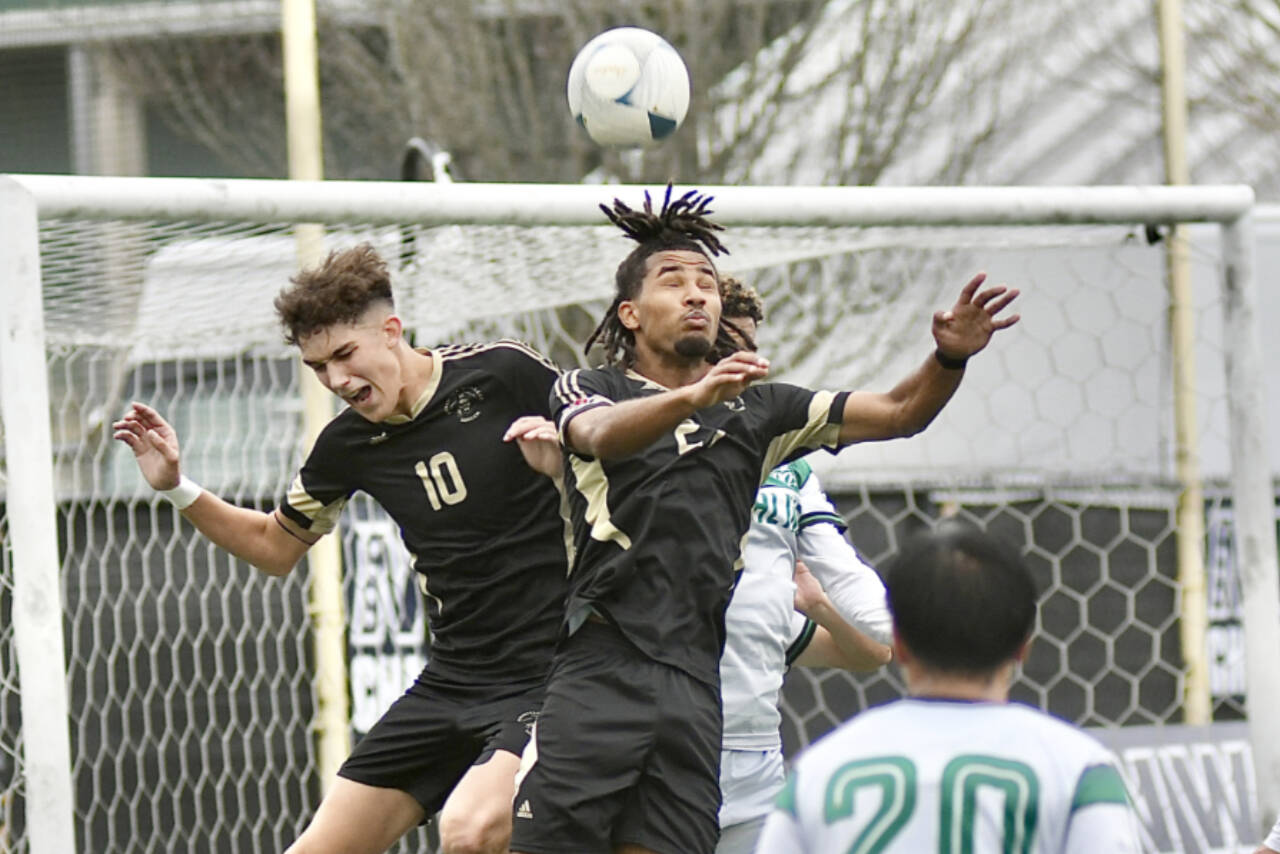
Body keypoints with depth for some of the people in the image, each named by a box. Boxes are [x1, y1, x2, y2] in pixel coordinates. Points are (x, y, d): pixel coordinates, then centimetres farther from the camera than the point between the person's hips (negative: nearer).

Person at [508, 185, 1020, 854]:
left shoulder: (756, 409, 21)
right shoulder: (587, 390, 10)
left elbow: (898, 413, 15)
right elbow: (602, 436, -15)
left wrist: (950, 359, -7)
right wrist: (693, 396, -34)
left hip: (694, 685, 4)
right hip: (597, 669, -4)